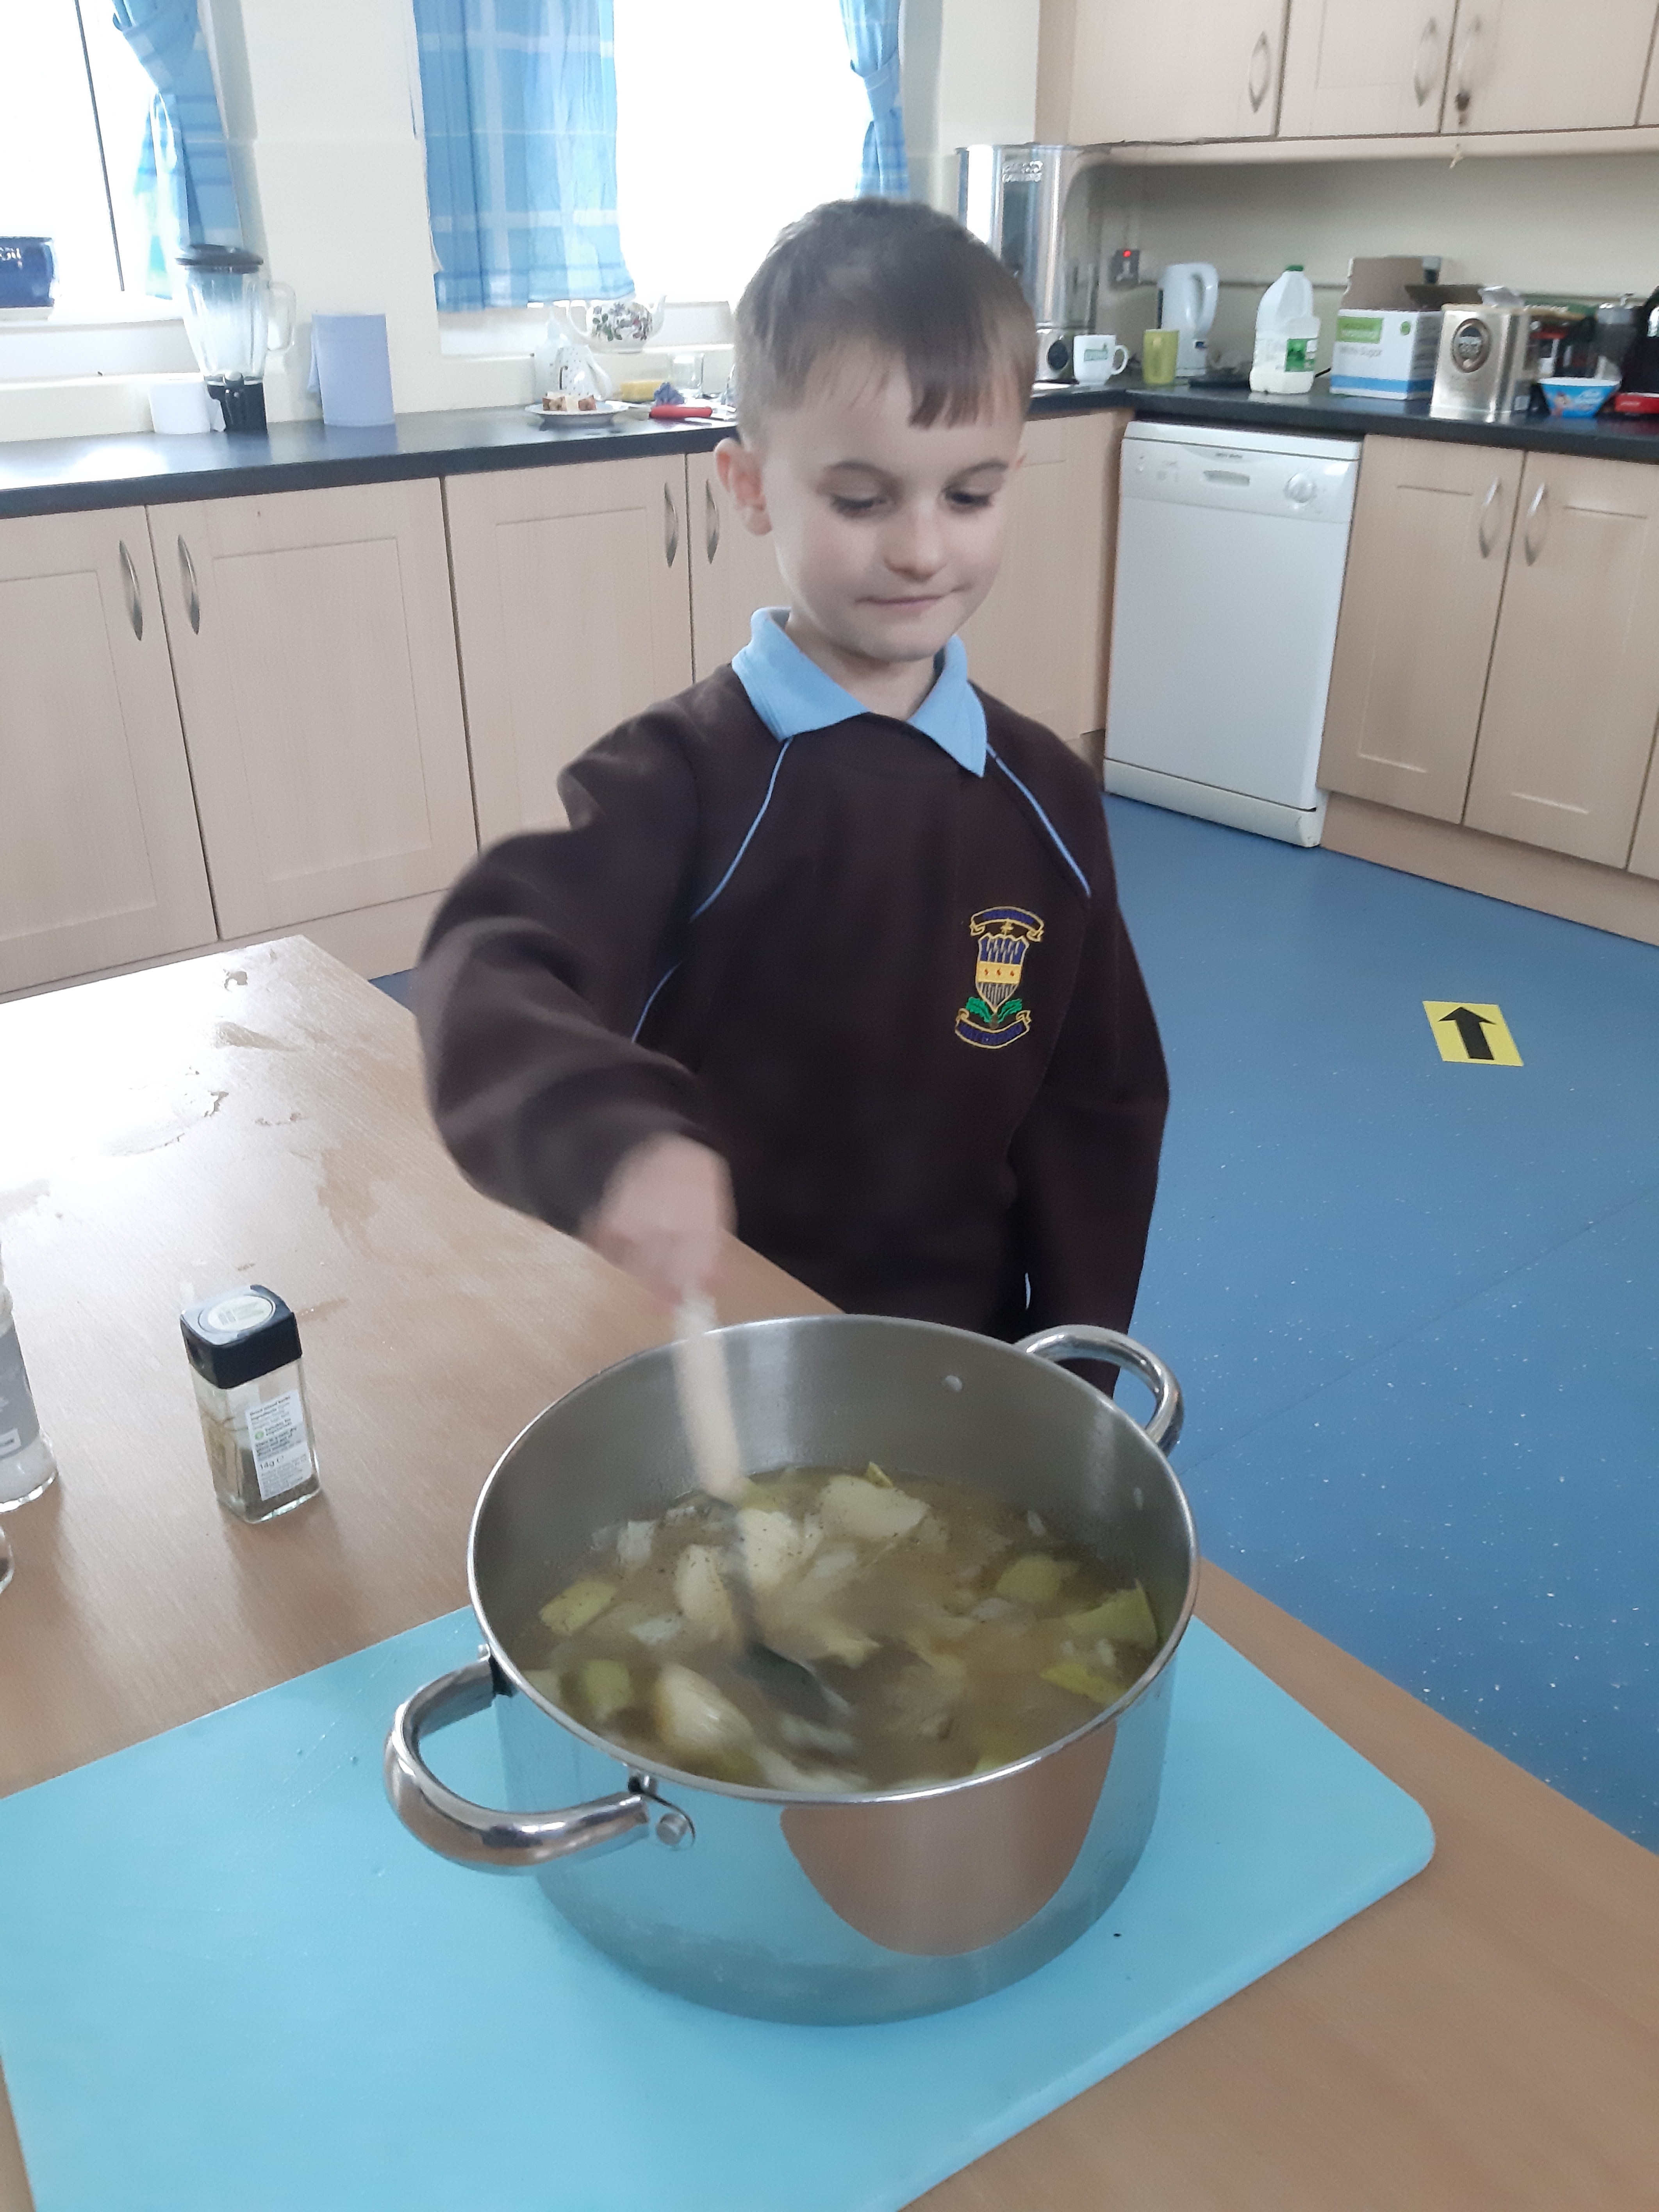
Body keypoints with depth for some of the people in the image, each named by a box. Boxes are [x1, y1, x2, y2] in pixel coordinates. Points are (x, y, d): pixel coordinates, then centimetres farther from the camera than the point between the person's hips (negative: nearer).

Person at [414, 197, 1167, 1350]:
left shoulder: (1046, 797, -5)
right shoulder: (681, 776, -17)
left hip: (966, 1354, 3)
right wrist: (611, 1136, -51)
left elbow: (1098, 1106, 1)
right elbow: (491, 976, -32)